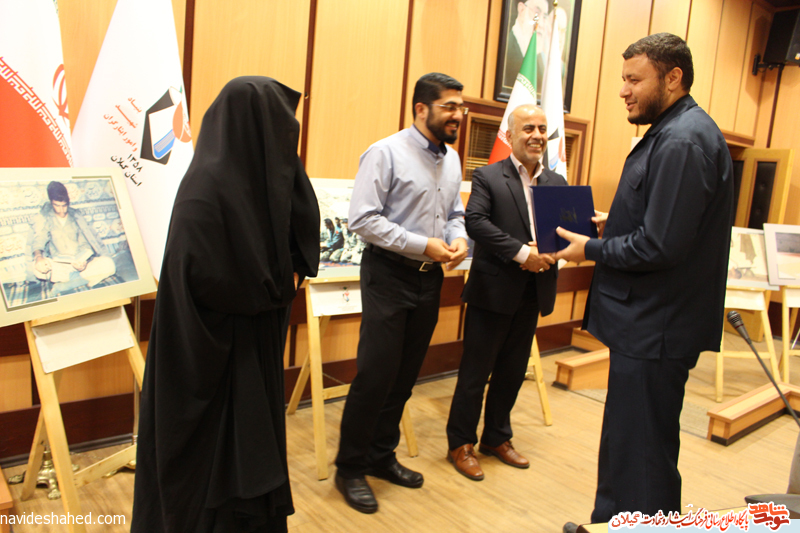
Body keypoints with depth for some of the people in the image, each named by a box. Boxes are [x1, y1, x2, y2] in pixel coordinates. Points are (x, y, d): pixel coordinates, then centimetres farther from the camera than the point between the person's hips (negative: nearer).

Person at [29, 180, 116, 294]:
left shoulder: (76, 217, 10)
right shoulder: (42, 218, 8)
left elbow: (85, 244, 3)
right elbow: (38, 241, -5)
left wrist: (84, 261, -21)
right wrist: (38, 257, -31)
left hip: (79, 263, 1)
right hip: (58, 265, -1)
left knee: (108, 264, -29)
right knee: (37, 267, -36)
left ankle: (66, 284, -29)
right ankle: (81, 279, -26)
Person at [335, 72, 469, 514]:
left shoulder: (451, 160, 11)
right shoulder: (386, 153, -12)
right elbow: (362, 219, -18)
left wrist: (458, 238, -5)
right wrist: (423, 245, -21)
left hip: (430, 278, 7)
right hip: (389, 274, -7)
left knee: (405, 375, 14)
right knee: (375, 374, -3)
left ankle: (382, 455, 32)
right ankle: (350, 468, 17)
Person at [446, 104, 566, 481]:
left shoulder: (557, 183, 11)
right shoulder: (487, 177, -5)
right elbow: (475, 222, -18)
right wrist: (521, 252, -25)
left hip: (533, 292, 6)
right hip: (494, 290, -5)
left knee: (512, 371, 16)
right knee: (475, 370, 5)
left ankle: (496, 438, 34)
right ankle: (460, 444, 21)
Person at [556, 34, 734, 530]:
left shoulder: (683, 141, -20)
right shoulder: (674, 131, 13)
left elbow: (660, 247, -24)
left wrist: (591, 249, -11)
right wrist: (612, 225, 10)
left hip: (656, 328, -11)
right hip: (649, 320, 11)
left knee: (642, 451, 3)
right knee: (625, 439, 22)